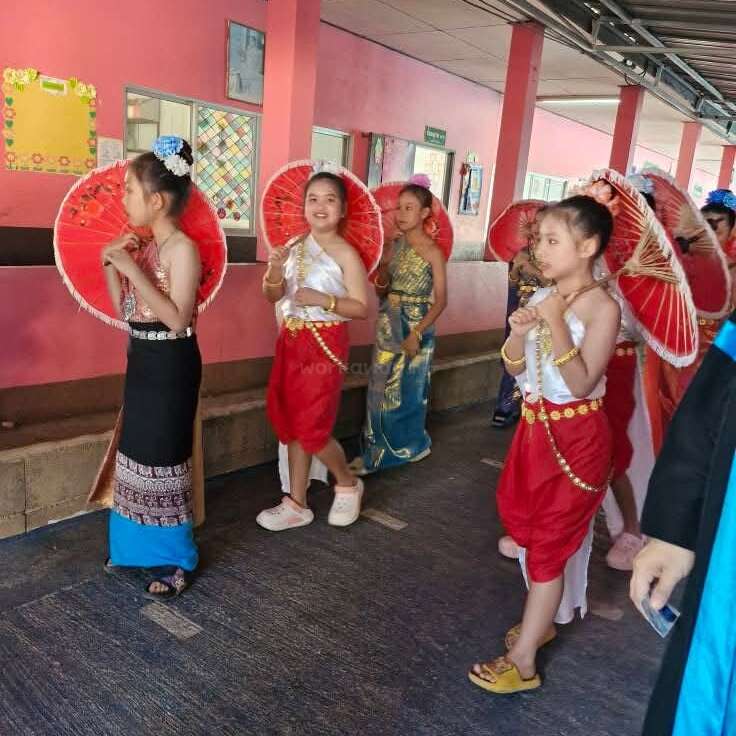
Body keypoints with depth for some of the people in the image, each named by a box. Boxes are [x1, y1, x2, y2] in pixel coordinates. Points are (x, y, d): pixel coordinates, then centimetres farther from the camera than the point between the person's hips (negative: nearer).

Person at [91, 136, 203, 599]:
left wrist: (133, 269, -23)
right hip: (142, 359, 9)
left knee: (164, 456, 0)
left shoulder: (182, 248, -16)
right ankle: (139, 544, 34)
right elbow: (125, 310, 13)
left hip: (171, 365, -8)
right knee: (137, 452, 16)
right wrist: (110, 264, 1)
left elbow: (177, 320, -24)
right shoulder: (141, 247, 8)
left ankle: (177, 559, 17)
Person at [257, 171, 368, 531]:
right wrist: (275, 270, -11)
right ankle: (296, 504, 24)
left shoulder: (345, 253, -11)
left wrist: (323, 299, -23)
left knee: (312, 427, -4)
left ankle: (348, 484, 25)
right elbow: (272, 296, 8)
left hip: (325, 345, -6)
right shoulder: (295, 246, 6)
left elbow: (361, 308, -13)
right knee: (291, 423, 11)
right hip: (292, 341, 7)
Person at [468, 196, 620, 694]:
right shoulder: (541, 299, 3)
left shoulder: (602, 308, -17)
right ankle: (542, 619, 42)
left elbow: (581, 384, -22)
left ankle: (523, 662, 14)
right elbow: (515, 369, 5)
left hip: (576, 437, -7)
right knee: (530, 527, 19)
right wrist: (520, 331, -13)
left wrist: (557, 325, -28)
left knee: (549, 543, 1)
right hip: (536, 427, 7)